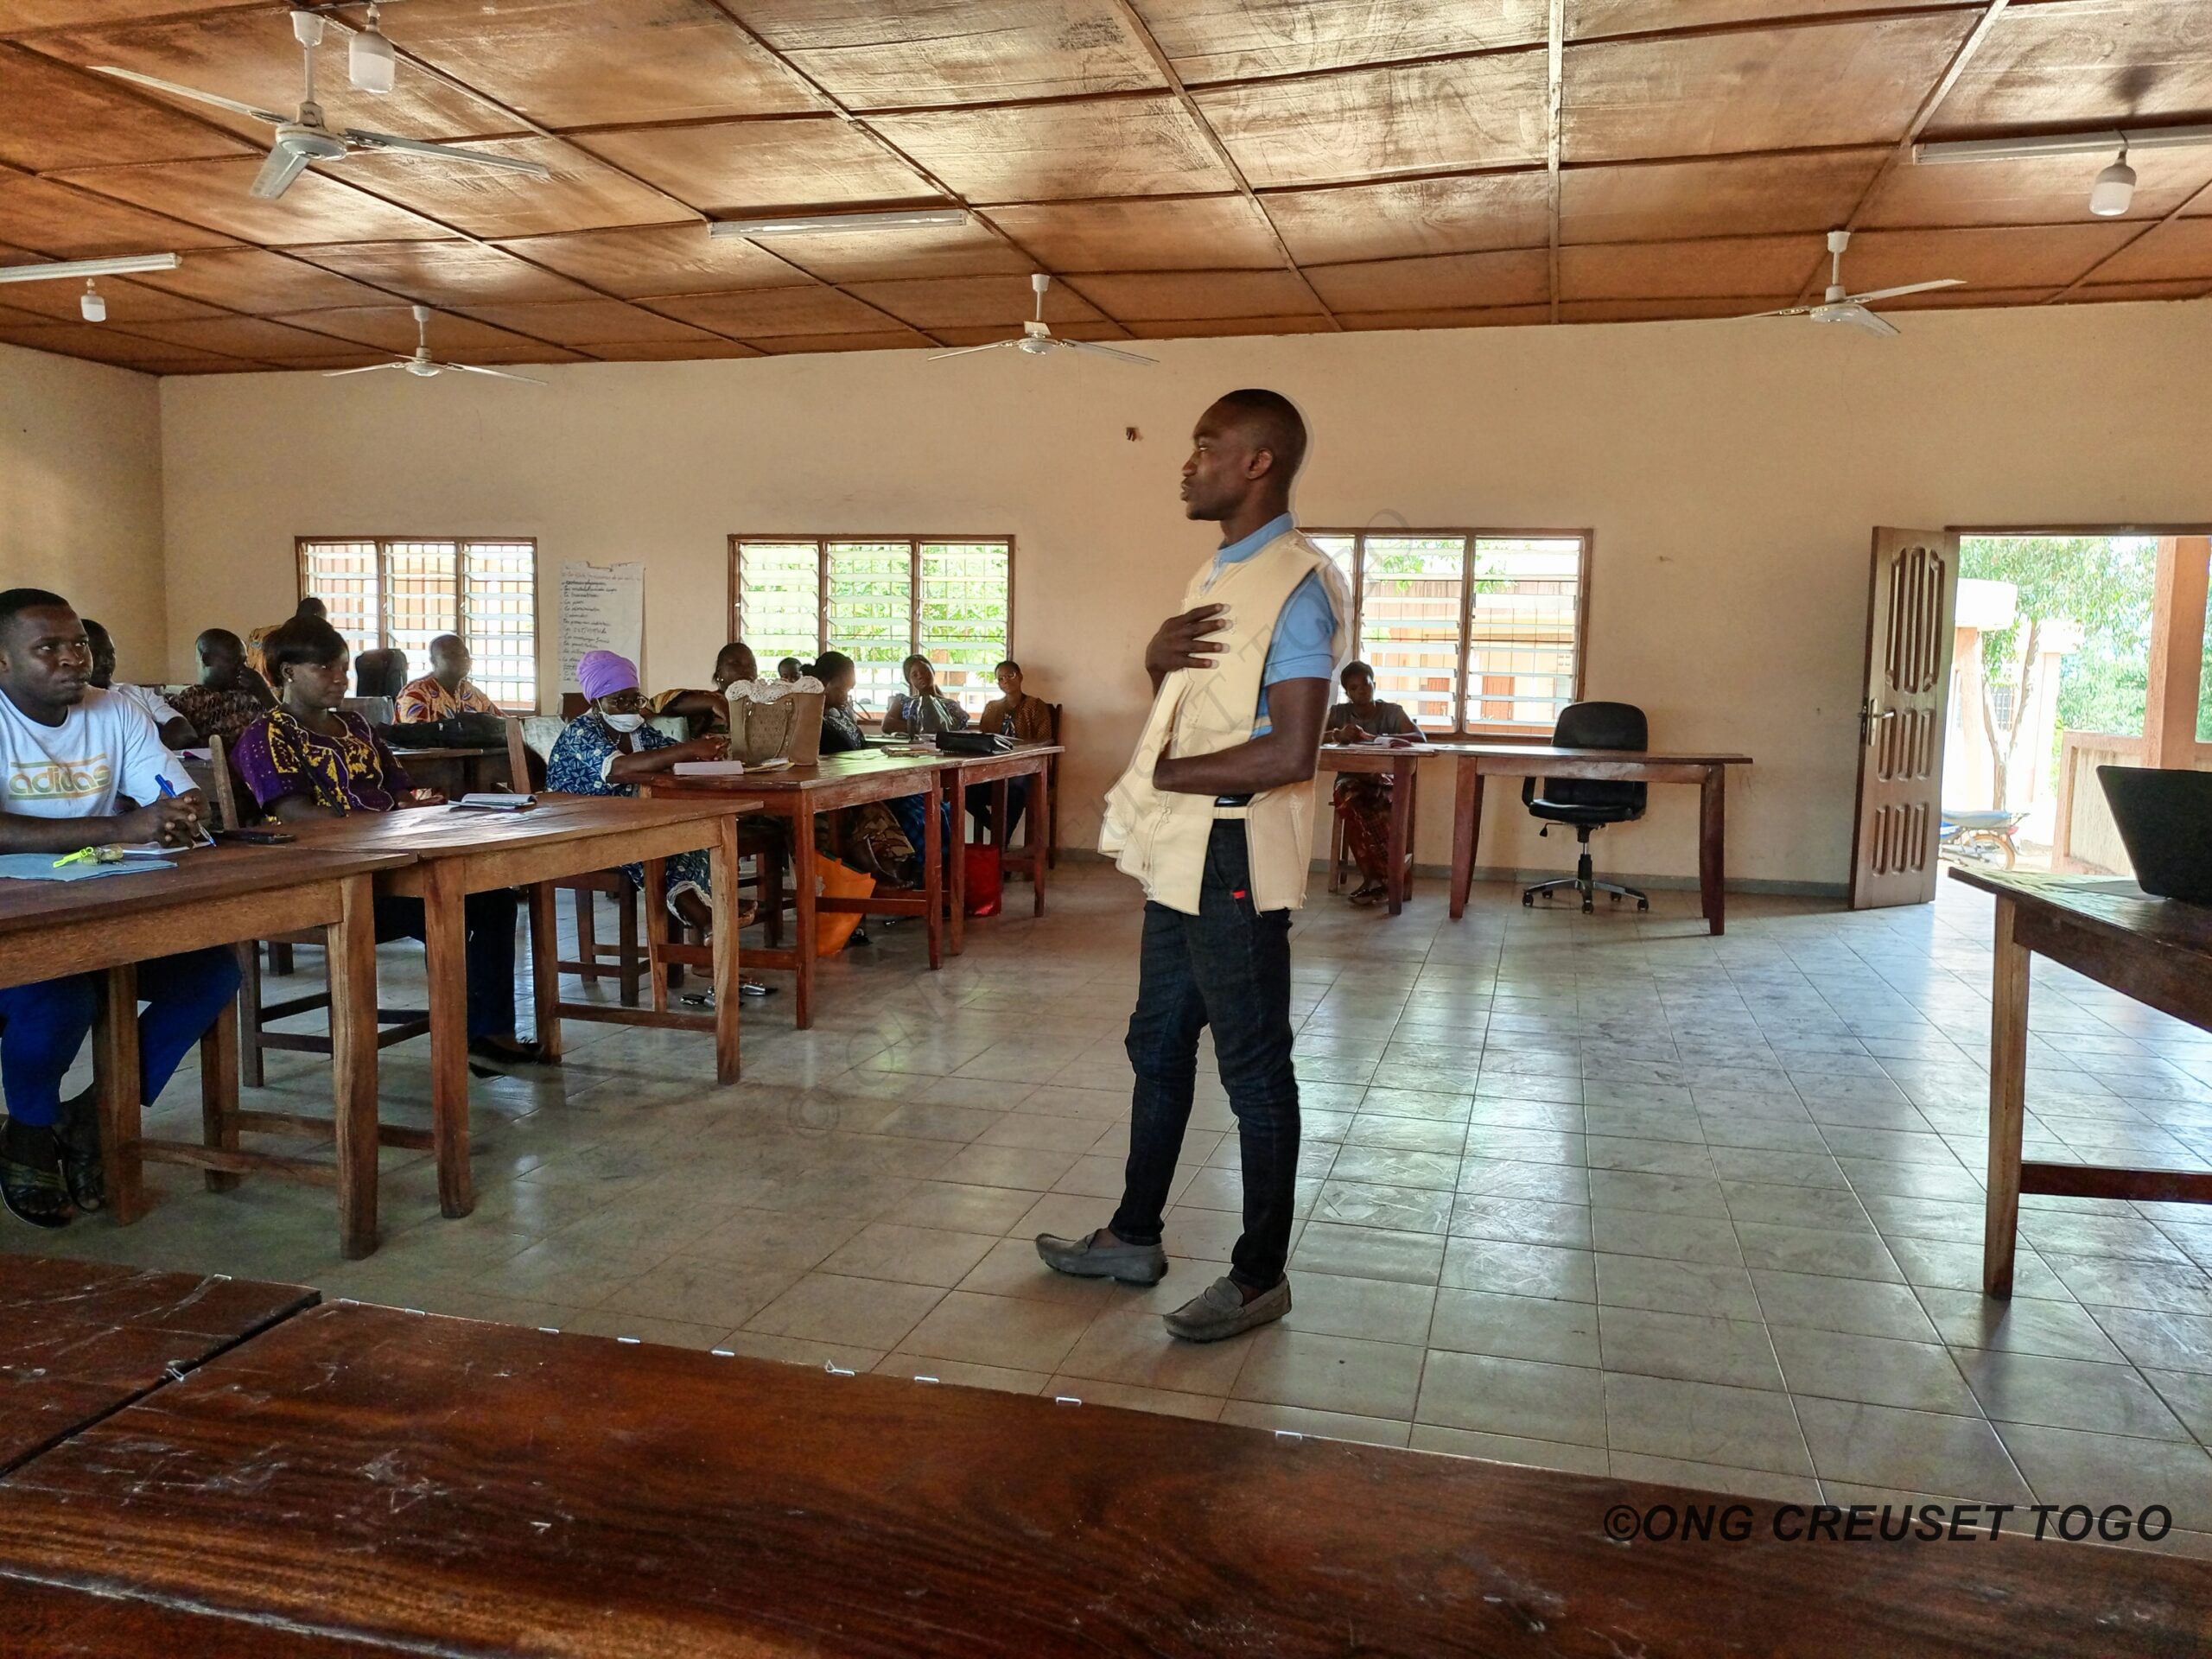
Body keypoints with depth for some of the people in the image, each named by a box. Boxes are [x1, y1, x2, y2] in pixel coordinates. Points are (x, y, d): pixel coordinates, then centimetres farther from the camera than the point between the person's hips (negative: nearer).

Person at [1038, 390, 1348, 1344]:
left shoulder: (1298, 584, -15)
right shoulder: (1216, 574, 15)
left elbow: (1290, 755, -24)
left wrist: (1157, 775, -14)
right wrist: (1158, 656, 1)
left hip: (1234, 861, -10)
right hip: (1180, 856, 10)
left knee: (1254, 1072, 2)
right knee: (1158, 1049, 18)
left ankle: (1260, 1277, 17)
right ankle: (1134, 1238, 32)